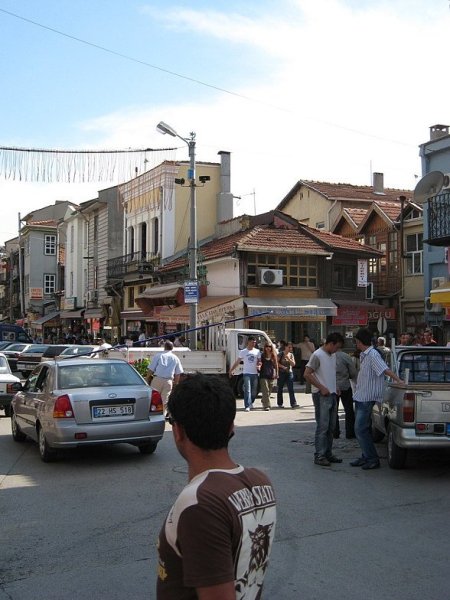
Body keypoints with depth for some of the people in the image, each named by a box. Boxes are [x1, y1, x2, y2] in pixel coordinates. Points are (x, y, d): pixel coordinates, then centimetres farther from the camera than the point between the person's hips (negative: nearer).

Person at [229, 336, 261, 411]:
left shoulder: (257, 351, 10)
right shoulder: (243, 352, 3)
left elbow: (259, 361, 11)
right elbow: (237, 362, 5)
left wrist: (259, 366, -12)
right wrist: (231, 370, 0)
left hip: (255, 373, 3)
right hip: (246, 373, -3)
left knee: (254, 391, 10)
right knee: (247, 390, -11)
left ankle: (250, 403, 31)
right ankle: (247, 406, -13)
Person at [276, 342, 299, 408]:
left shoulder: (291, 354, 10)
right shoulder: (281, 354, -3)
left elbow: (293, 364, 1)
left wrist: (288, 358, -12)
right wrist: (283, 367, -17)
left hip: (289, 373, 3)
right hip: (281, 373, -3)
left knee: (291, 389, -6)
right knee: (280, 389, 4)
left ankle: (293, 403, -11)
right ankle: (280, 404, 14)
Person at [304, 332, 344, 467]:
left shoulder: (332, 355, 12)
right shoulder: (317, 355, -14)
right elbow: (307, 374, -17)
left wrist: (335, 387, 10)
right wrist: (321, 388, -17)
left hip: (332, 395, 8)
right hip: (322, 396, -8)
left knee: (330, 427, 12)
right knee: (322, 426, -7)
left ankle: (328, 453, 20)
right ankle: (319, 456, -3)